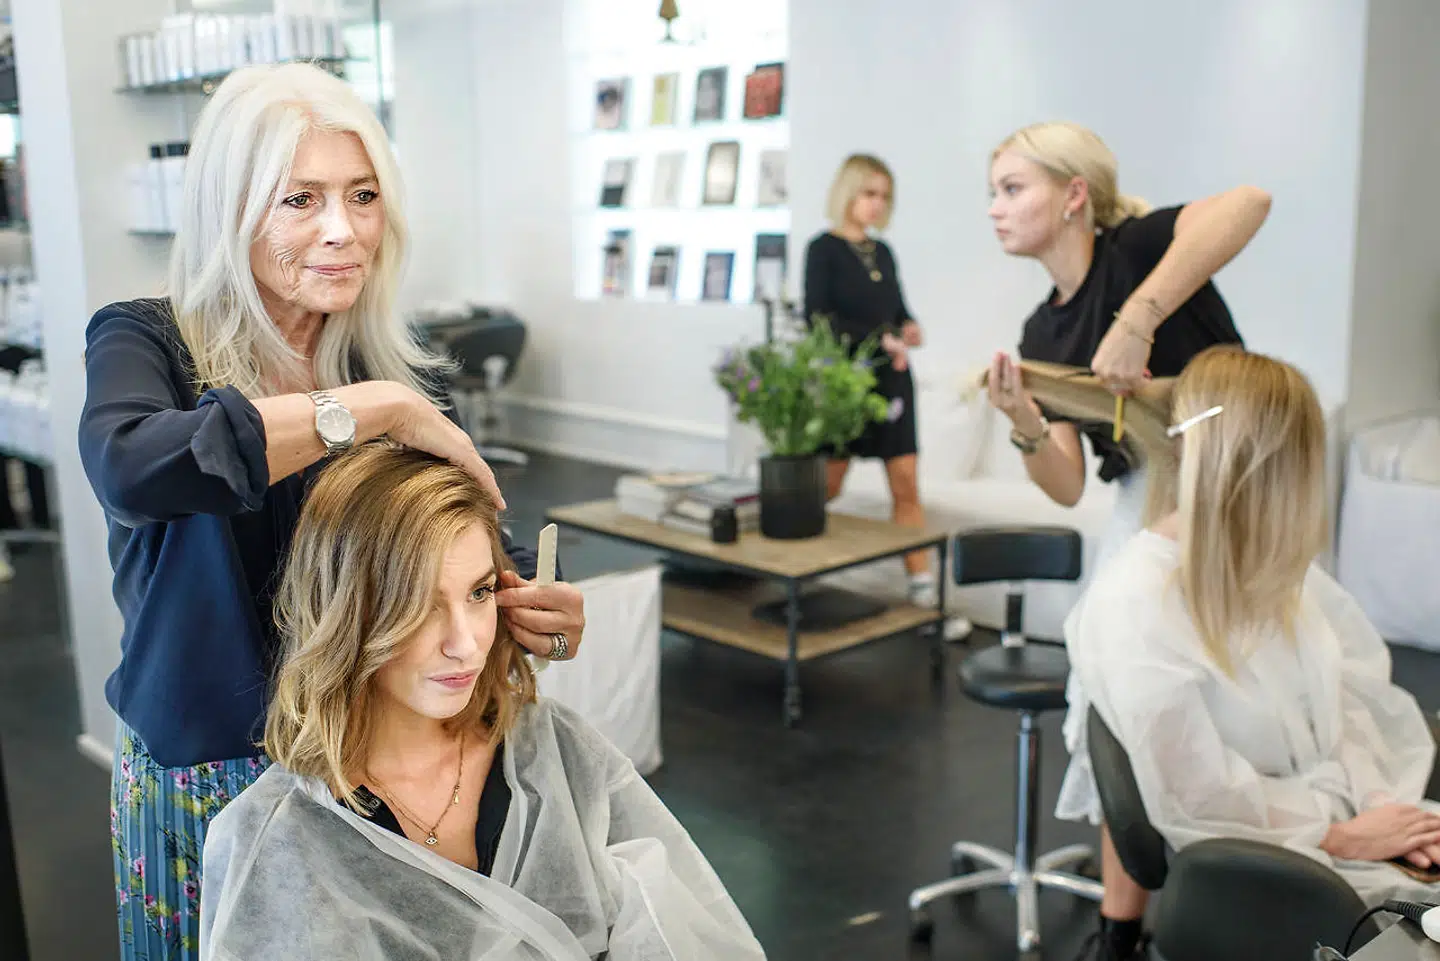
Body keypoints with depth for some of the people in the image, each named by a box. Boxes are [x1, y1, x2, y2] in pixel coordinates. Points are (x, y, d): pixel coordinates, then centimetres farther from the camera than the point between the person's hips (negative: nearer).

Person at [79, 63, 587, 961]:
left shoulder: (401, 369, -3)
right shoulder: (146, 344, -11)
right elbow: (130, 466, -35)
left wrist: (539, 610, -24)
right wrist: (372, 409, -33)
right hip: (204, 778, -2)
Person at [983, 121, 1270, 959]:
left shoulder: (1136, 249, -10)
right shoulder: (1043, 335, 9)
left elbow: (1250, 201, -33)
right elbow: (1068, 487, 4)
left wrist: (1137, 319, -36)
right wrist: (1026, 426, -17)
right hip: (1142, 506, 7)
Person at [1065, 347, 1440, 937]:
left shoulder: (1273, 562, 2)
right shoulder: (1133, 605, -21)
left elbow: (1348, 688, 7)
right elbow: (1196, 799, -18)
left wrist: (1379, 799, -8)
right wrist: (1344, 836, -13)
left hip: (1352, 818, 7)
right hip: (1262, 869, -7)